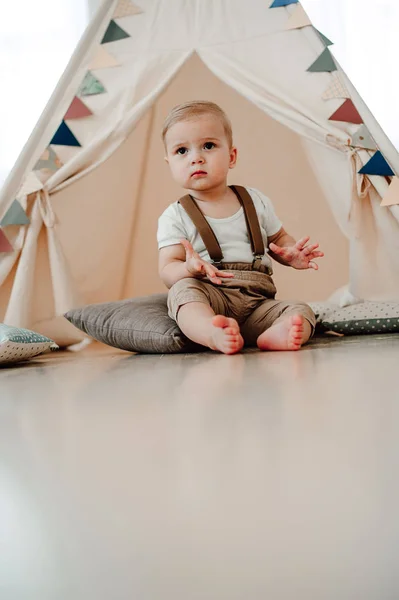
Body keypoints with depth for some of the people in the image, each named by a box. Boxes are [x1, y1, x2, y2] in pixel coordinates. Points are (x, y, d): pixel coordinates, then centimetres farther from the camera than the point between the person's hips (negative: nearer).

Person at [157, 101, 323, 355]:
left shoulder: (256, 201, 14)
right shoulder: (175, 217, 4)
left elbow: (278, 239, 25)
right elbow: (167, 271, -3)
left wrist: (291, 253, -1)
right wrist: (189, 269, -29)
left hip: (258, 302, 4)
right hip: (209, 297, -3)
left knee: (301, 311, -21)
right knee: (184, 289, -34)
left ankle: (275, 334, -51)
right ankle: (214, 333, -61)